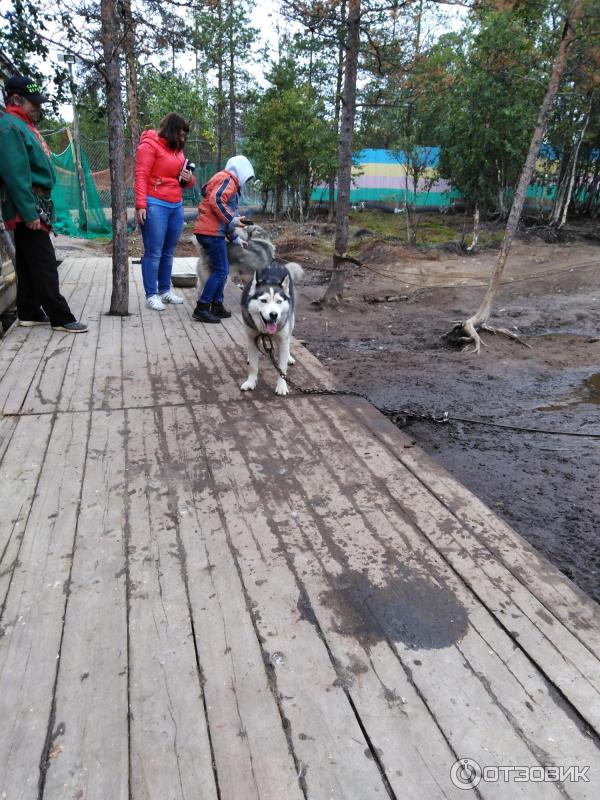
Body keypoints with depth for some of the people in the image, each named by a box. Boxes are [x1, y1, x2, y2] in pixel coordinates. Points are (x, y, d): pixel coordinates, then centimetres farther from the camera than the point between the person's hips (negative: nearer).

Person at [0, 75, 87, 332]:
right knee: (44, 264, -10)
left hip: (34, 206, 10)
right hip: (28, 208, -10)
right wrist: (29, 213, -25)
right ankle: (61, 318, -7)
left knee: (28, 263, 11)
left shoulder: (24, 126, 20)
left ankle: (29, 313, 18)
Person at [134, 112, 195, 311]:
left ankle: (165, 290, 21)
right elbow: (141, 176, -11)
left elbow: (184, 179, 26)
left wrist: (189, 179, 2)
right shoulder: (150, 144, -4)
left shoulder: (177, 149, 18)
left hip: (176, 205, 7)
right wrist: (141, 205, -19)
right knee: (154, 252, -4)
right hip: (155, 205, -7)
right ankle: (151, 295, 2)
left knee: (168, 252, 11)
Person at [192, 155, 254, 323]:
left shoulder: (230, 184, 27)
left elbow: (226, 218, 30)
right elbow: (216, 200, -21)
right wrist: (233, 219, -17)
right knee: (220, 271, -10)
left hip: (211, 231, 10)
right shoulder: (227, 179, -4)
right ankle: (201, 309, -10)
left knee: (222, 269, 15)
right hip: (212, 232, -10)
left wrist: (235, 238, 28)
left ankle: (217, 305, 19)